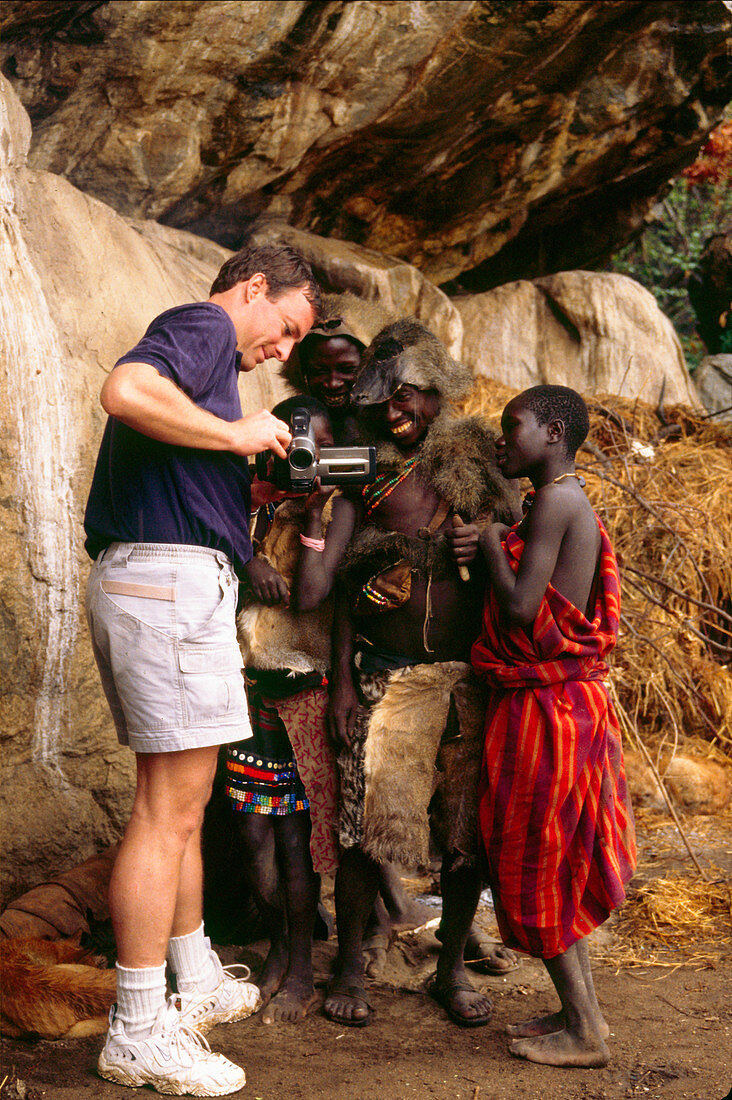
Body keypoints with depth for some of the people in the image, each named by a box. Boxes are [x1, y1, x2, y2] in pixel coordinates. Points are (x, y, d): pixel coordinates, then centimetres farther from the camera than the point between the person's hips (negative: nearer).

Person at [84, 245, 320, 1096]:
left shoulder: (196, 344, 26)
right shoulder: (203, 327, -4)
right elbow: (126, 390, -25)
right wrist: (237, 435, -15)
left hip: (140, 581, 11)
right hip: (171, 580, -11)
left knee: (180, 802, 17)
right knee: (168, 809, -9)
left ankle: (198, 984, 28)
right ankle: (138, 1032, -6)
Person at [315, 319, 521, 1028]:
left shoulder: (478, 465, 6)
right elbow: (345, 584, 6)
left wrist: (487, 546, -11)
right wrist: (343, 681, 1)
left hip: (470, 675, 1)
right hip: (389, 677, -1)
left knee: (468, 830, 5)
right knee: (366, 823, -3)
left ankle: (451, 968, 22)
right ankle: (349, 966, 15)